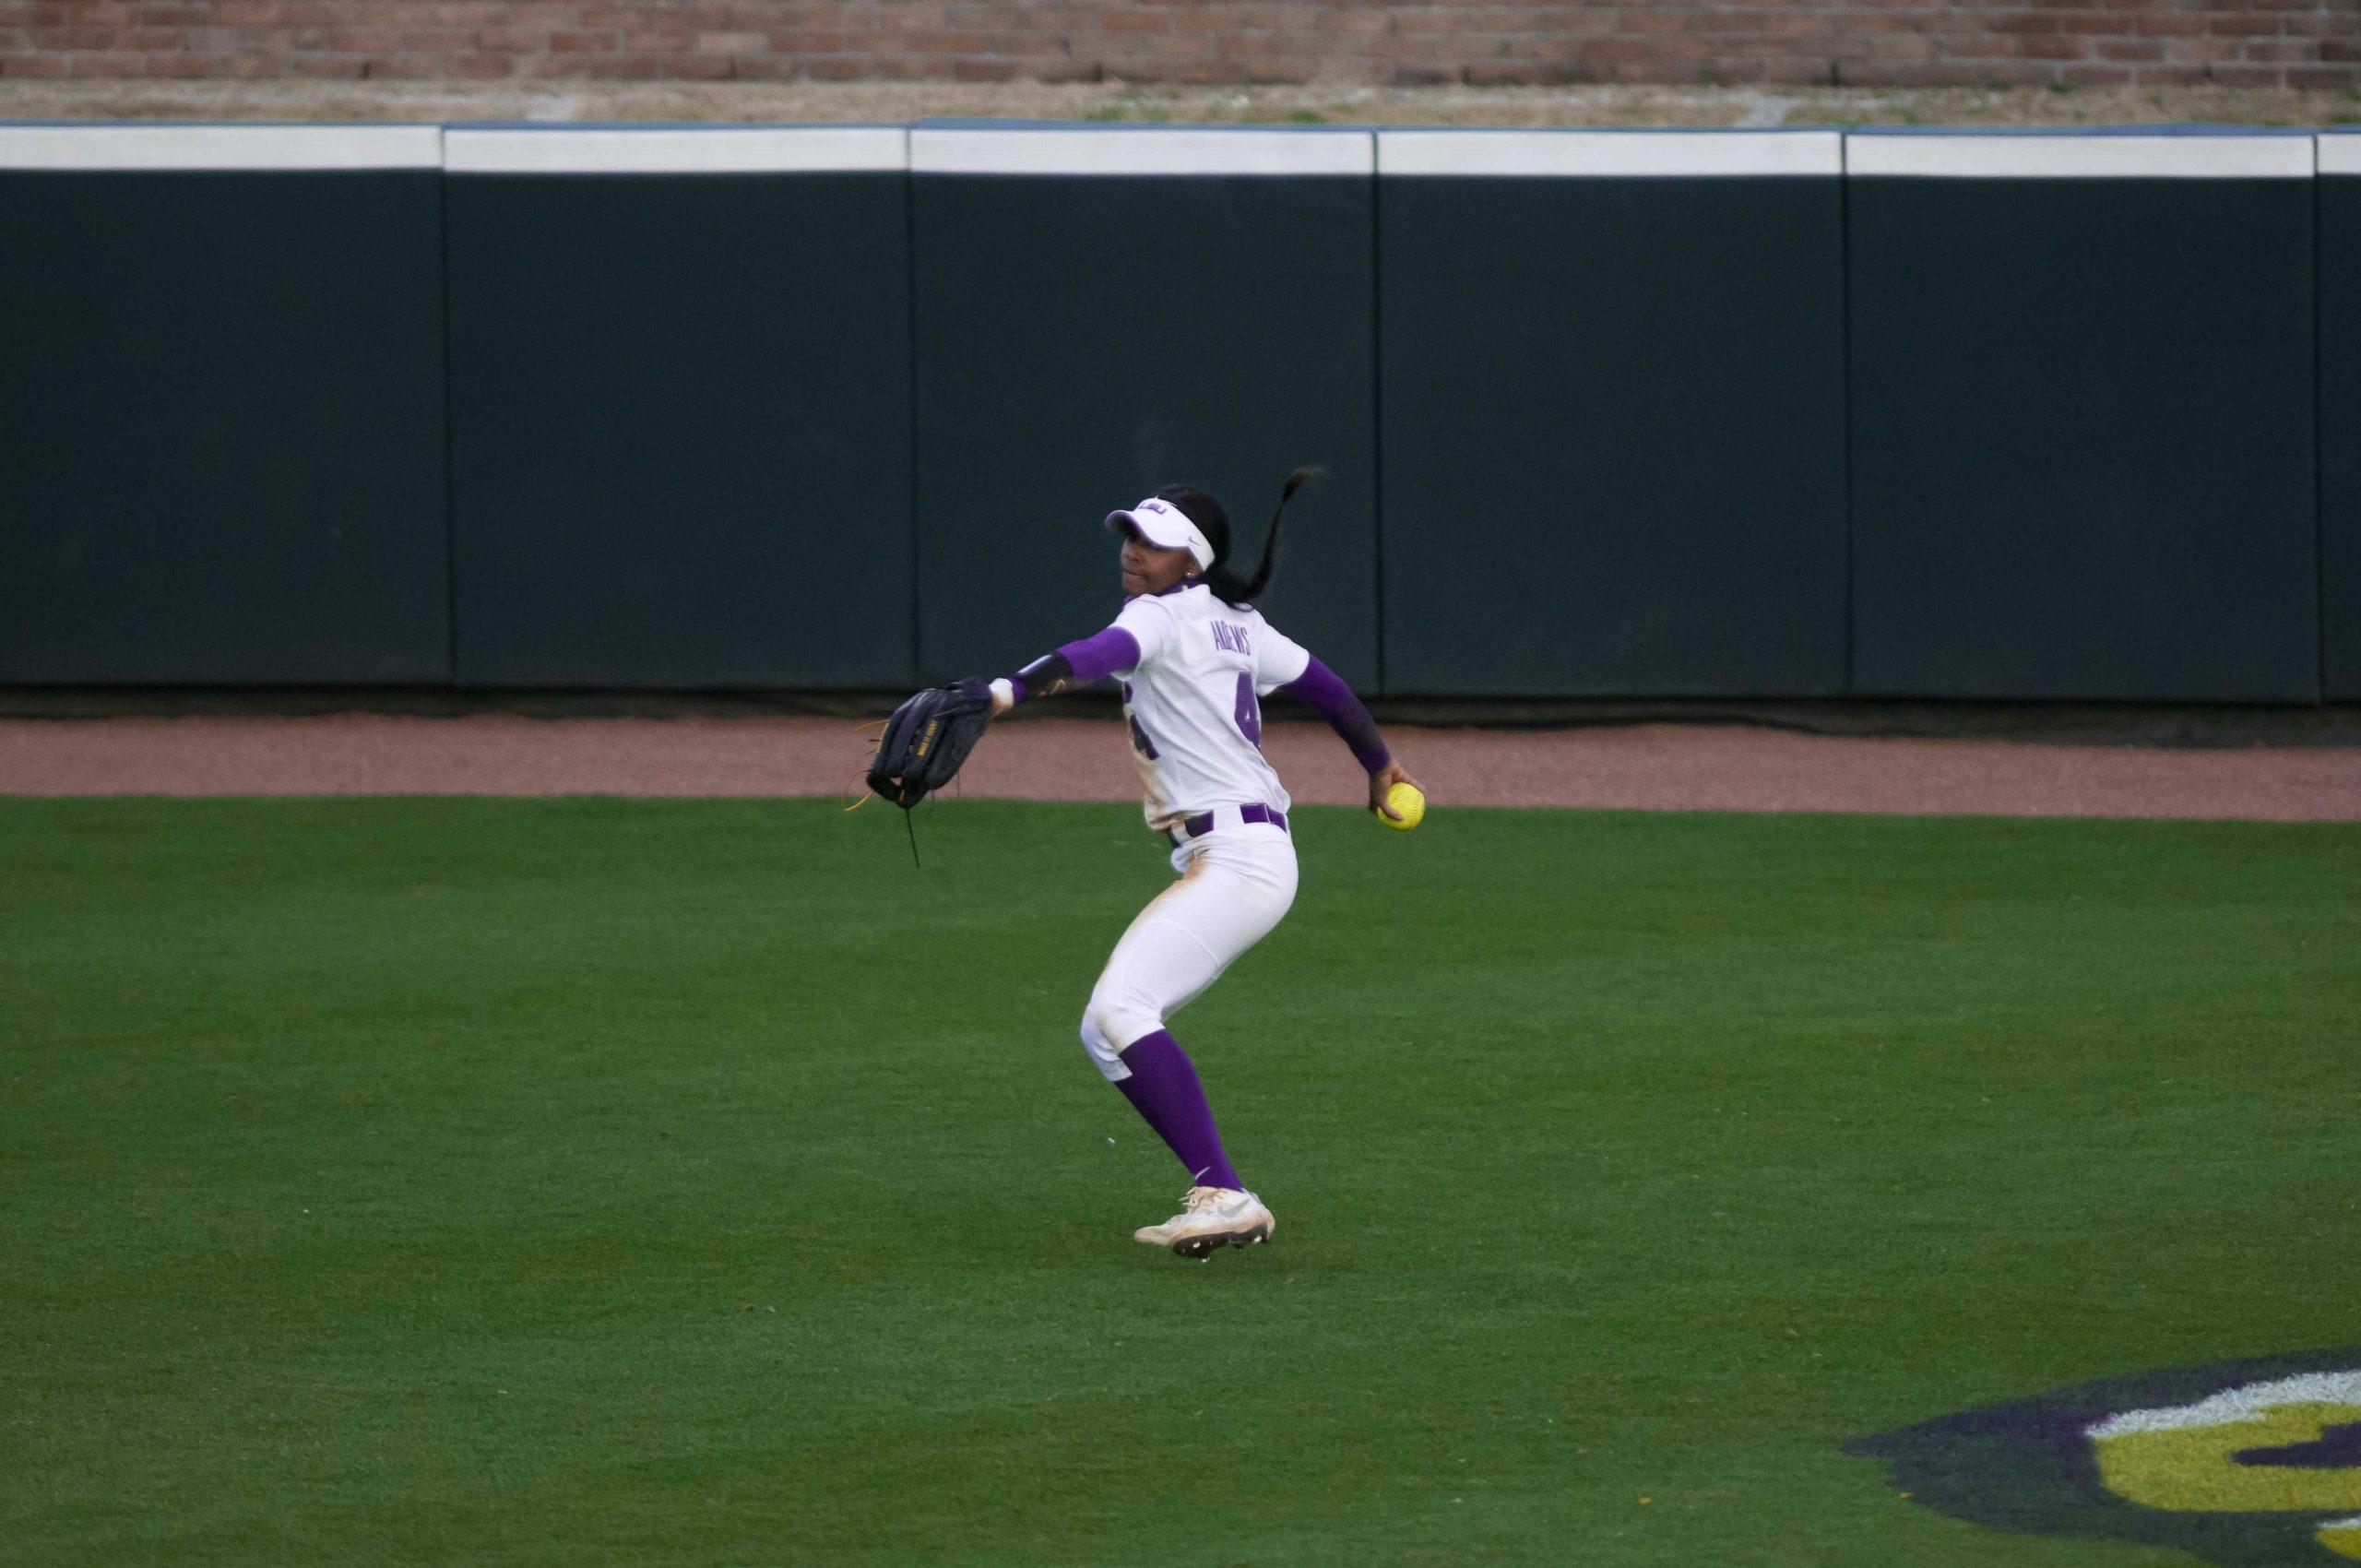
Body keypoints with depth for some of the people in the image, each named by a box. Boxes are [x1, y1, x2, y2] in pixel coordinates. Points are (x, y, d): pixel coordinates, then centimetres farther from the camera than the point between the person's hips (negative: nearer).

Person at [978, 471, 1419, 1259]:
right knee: (1107, 1031, 11)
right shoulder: (1235, 626, 18)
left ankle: (1223, 1194, -31)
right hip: (1215, 866, 10)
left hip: (1237, 860, -10)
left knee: (1120, 1010, -24)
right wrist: (1379, 765, 47)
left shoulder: (1164, 618, -9)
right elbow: (1322, 683, 30)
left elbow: (1102, 653, -30)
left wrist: (1006, 692, -48)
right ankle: (1223, 1202, 9)